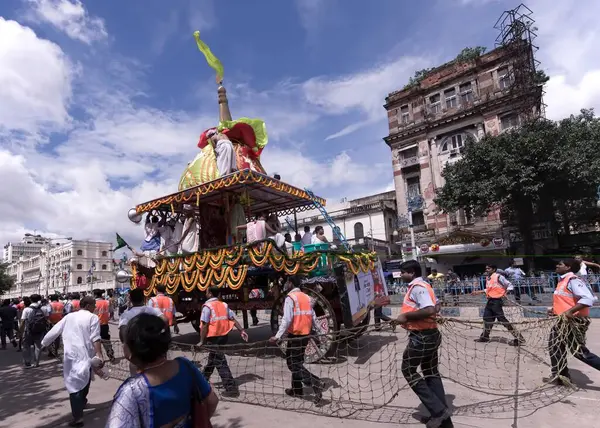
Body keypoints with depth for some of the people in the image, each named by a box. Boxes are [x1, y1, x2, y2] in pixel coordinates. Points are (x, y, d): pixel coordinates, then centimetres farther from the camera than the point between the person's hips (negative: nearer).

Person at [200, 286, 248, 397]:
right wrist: (241, 331, 3)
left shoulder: (207, 306, -11)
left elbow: (204, 325, -15)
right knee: (212, 359, 24)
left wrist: (202, 341, -9)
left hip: (213, 337, -7)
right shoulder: (224, 305, 7)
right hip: (223, 336, 7)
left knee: (220, 363, -3)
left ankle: (231, 388, -4)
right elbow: (233, 319, 3)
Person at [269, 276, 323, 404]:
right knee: (297, 362, 20)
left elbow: (287, 319, -21)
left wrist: (278, 336, -22)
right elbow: (313, 317, 10)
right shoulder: (306, 297, 9)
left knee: (293, 363, -1)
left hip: (295, 335, -8)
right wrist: (319, 332, 17)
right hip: (305, 334, 8)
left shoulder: (290, 298, -13)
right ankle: (297, 389, 29)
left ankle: (315, 383, -16)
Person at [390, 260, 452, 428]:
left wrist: (406, 316, -24)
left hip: (421, 337, -10)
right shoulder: (424, 286, 11)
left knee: (409, 370, 4)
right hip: (431, 334, 10)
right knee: (431, 373, 17)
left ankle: (438, 410, 3)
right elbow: (436, 307, 22)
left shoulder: (417, 287, -20)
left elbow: (429, 310, -31)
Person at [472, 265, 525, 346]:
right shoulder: (488, 278, 12)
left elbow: (509, 285, -11)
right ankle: (485, 336, 31)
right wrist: (478, 292, 25)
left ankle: (519, 339, -2)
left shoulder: (498, 277, -13)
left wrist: (505, 293, -21)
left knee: (502, 319, -10)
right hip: (490, 301, 9)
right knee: (487, 318, 16)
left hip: (496, 301, -9)